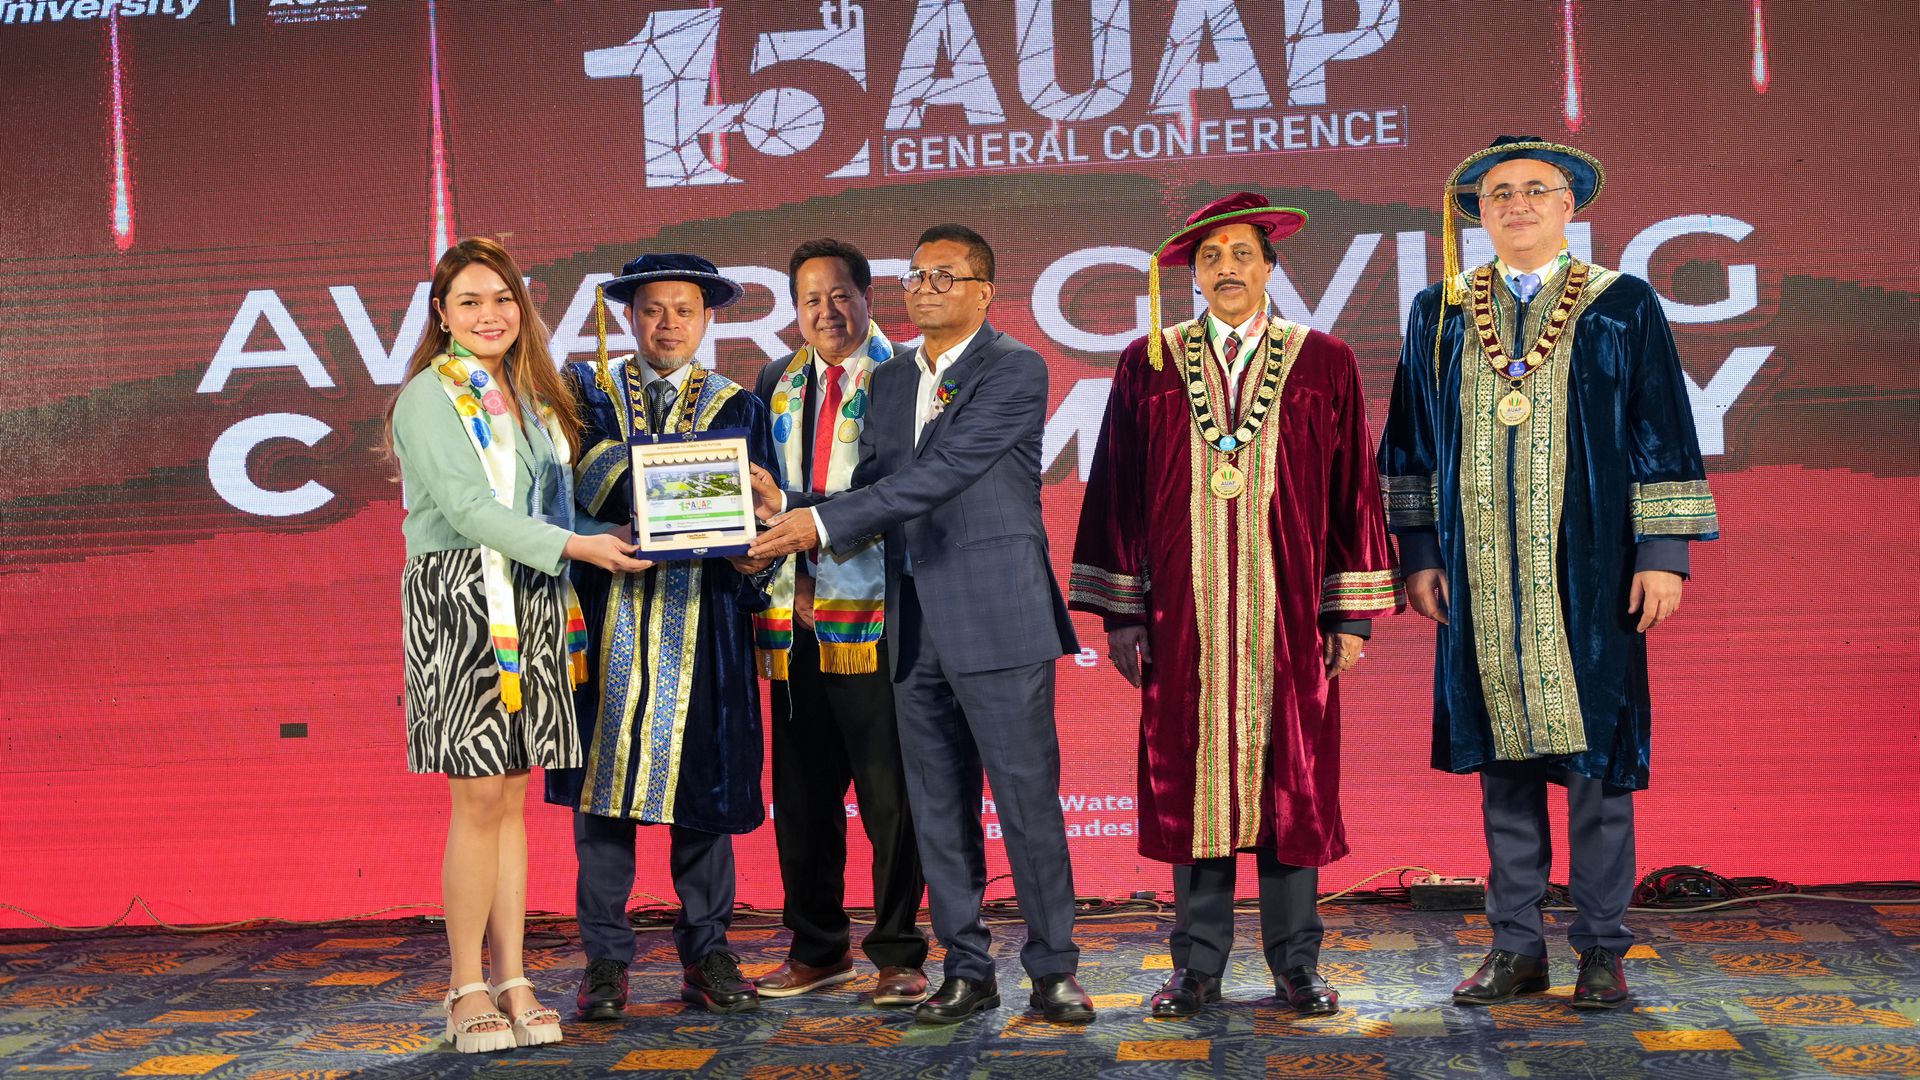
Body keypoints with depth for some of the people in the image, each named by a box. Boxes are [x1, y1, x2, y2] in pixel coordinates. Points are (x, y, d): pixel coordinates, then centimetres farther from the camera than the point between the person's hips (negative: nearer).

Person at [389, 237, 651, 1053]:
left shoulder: (531, 397, 17)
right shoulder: (430, 395, -5)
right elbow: (466, 506, -14)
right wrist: (573, 545, -21)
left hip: (532, 606, 6)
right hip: (460, 600, -6)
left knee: (513, 798, 7)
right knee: (480, 799, -6)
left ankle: (512, 980, 12)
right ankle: (467, 990, 4)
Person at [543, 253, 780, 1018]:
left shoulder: (739, 410, 13)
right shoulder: (589, 392, 11)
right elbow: (571, 492, -2)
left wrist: (752, 555, -13)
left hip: (701, 619, 1)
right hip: (606, 617, 0)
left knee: (701, 781, 3)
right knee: (601, 783, 0)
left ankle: (706, 953, 15)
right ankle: (606, 960, 9)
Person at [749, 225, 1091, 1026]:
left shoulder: (1014, 370, -6)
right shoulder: (891, 381, 17)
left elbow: (942, 473, -17)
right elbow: (872, 490, 12)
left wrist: (823, 523, -19)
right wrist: (788, 506, -7)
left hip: (998, 619, -7)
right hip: (916, 625, 7)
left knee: (1029, 801, -2)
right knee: (938, 809, 10)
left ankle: (1053, 971, 9)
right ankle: (967, 969, 19)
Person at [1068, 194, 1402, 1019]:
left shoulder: (1325, 364, 6)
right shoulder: (1147, 366, 7)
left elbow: (1354, 490, 5)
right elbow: (1117, 492, 6)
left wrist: (1352, 613, 0)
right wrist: (1119, 612, 0)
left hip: (1288, 612, 0)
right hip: (1184, 616, 0)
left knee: (1292, 784, 3)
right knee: (1191, 783, 3)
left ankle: (1296, 966, 14)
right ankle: (1198, 967, 13)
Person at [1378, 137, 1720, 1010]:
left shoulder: (1624, 307, 3)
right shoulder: (1440, 313, 9)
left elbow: (1664, 437, 1)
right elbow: (1412, 442, 11)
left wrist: (1663, 553, -5)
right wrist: (1419, 553, 5)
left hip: (1588, 572, -2)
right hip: (1483, 578, 2)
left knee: (1595, 747, 1)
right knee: (1502, 755, 7)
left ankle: (1601, 948, 12)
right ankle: (1517, 946, 16)